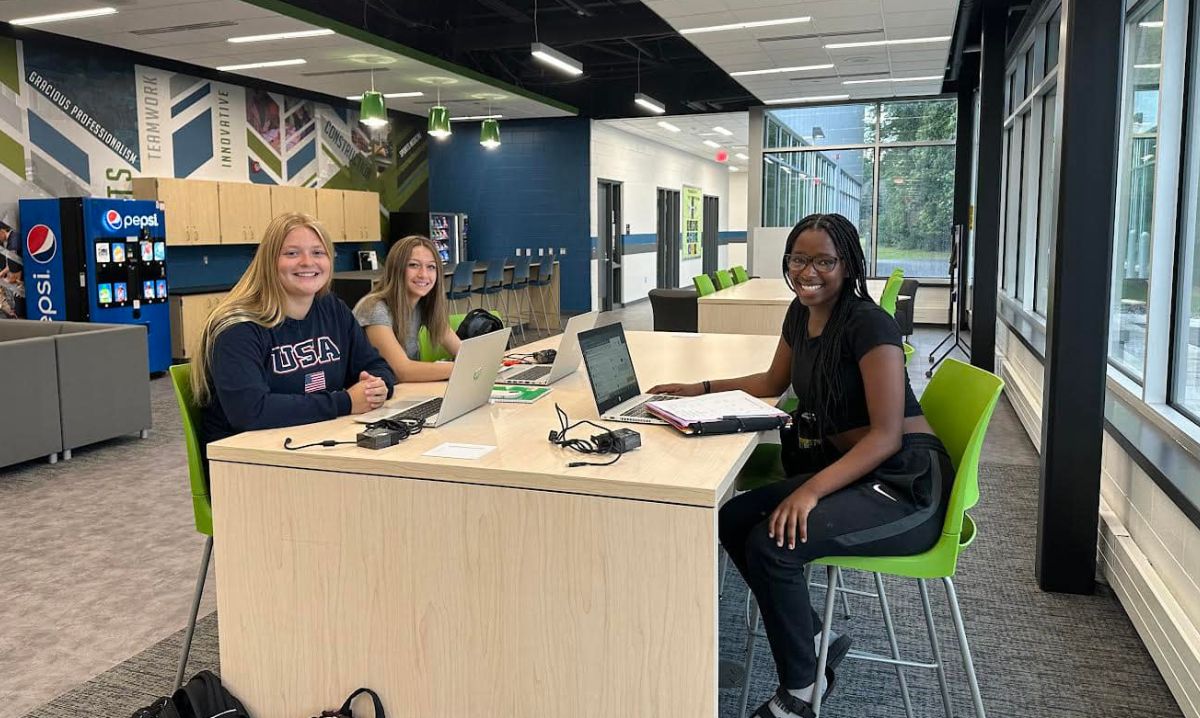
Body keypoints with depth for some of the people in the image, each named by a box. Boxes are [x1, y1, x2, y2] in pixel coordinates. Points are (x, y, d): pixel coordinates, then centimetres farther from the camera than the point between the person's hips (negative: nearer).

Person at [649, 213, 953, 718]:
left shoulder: (869, 325, -17)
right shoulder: (801, 313, 7)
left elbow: (887, 436, -22)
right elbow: (773, 383, 25)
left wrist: (810, 491, -32)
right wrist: (702, 389, 16)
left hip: (907, 484, -8)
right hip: (852, 470, 8)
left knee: (773, 542, -24)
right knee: (733, 520, -5)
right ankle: (815, 643, 11)